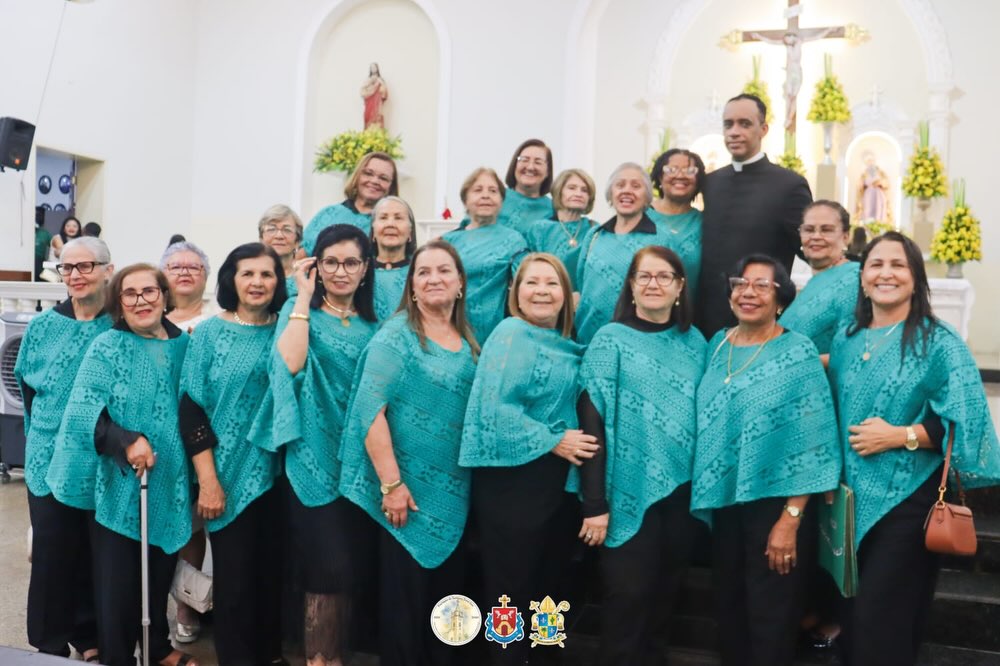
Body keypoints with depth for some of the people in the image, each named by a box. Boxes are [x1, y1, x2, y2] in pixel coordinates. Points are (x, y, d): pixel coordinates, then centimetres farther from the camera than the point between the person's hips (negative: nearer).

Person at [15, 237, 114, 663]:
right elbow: (27, 385, 14)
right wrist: (44, 431, 12)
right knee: (51, 552, 3)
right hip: (50, 459, 1)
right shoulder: (43, 327, 3)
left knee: (96, 551, 9)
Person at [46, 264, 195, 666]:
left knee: (161, 570, 16)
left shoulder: (184, 345, 4)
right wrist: (126, 441, -29)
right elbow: (83, 411, -16)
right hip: (119, 483, -4)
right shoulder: (107, 347, -7)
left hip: (169, 480, 4)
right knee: (118, 576, 3)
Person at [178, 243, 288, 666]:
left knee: (272, 572, 13)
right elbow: (191, 408, -6)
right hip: (230, 476, -3)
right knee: (234, 578, 4)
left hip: (277, 475, 3)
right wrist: (208, 480, -11)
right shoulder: (210, 333, -3)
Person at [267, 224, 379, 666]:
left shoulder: (374, 322, 11)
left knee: (356, 570, 9)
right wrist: (304, 296, -15)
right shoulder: (300, 311, 0)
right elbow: (290, 364, -21)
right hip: (317, 460, -4)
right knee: (329, 571, -6)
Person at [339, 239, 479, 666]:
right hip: (408, 488, -6)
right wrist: (391, 484, -21)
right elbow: (370, 411, -17)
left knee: (446, 589, 15)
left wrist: (467, 486, 9)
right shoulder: (395, 336, -10)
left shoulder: (468, 342, 8)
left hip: (454, 493, 6)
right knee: (404, 594, 3)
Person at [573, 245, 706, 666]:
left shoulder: (694, 342, 8)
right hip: (631, 493, -4)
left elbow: (705, 415, 13)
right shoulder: (611, 340, -5)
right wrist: (595, 504, -15)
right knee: (628, 596, 1)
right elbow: (591, 423, -10)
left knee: (664, 596, 14)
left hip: (683, 492, 4)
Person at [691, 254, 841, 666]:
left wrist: (790, 519, -17)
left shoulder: (798, 353, -10)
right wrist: (704, 493, 9)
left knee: (770, 619, 6)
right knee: (728, 611, 17)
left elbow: (813, 443, -13)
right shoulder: (717, 345, 6)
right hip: (723, 501, 5)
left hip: (774, 504, -5)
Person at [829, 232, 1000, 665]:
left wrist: (900, 436, -18)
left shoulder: (939, 343, -8)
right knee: (852, 619, 14)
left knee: (878, 625, -1)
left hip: (906, 501, -5)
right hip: (853, 500, 5)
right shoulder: (846, 339, 9)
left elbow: (964, 421, -14)